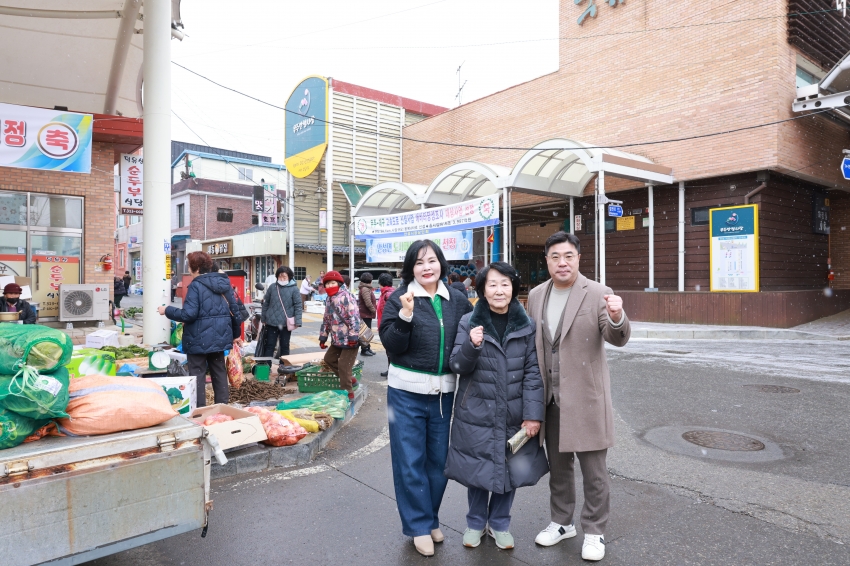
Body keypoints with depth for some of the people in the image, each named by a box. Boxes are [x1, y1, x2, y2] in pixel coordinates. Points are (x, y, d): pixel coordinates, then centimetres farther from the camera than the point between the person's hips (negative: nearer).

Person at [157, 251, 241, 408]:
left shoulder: (196, 285, -13)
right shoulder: (224, 282, 7)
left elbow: (189, 314, -19)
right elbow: (234, 310, 10)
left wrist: (167, 310, -3)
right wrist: (235, 333, 20)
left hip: (200, 337, -7)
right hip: (220, 335, 7)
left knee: (197, 373, 3)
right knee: (219, 371, 15)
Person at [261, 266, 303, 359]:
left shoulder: (294, 289, -5)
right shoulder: (272, 287, 2)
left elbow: (298, 306, -6)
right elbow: (266, 303, 9)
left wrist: (297, 322, -13)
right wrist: (263, 319, 9)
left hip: (286, 323, -1)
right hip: (272, 322, 2)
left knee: (285, 346, 11)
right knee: (270, 345, 7)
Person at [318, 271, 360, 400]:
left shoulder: (346, 296, -15)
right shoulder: (329, 299, 14)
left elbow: (354, 317, -22)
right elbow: (326, 320, 23)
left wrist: (353, 337, -25)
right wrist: (323, 337, 22)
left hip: (349, 339, -10)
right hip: (337, 339, 10)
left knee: (343, 366, -7)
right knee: (329, 358, 18)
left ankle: (348, 392, 8)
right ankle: (350, 379, 28)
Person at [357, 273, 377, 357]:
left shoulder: (367, 288, 15)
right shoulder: (365, 289, -18)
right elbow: (368, 303, -24)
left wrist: (374, 309, 8)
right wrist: (373, 310, -13)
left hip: (367, 314, 11)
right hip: (366, 314, -11)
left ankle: (367, 348, 24)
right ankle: (364, 349, 0)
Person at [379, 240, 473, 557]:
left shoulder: (457, 300, 4)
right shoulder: (398, 299, -5)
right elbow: (391, 346, -11)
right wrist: (405, 316, -24)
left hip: (444, 392, 3)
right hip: (407, 392, -3)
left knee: (439, 459, 13)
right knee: (410, 462, 6)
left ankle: (431, 519, 33)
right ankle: (419, 526, 23)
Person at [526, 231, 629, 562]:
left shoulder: (597, 294, -10)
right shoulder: (536, 296, 5)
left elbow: (618, 339, -17)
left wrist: (617, 318, -40)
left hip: (586, 397, -4)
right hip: (550, 398, 5)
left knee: (594, 471, 7)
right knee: (558, 465, 18)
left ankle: (594, 532, 26)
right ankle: (562, 522, 37)